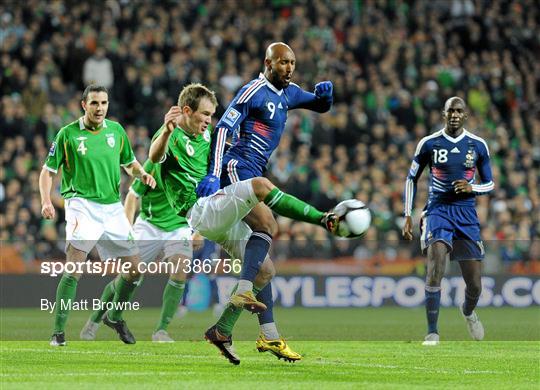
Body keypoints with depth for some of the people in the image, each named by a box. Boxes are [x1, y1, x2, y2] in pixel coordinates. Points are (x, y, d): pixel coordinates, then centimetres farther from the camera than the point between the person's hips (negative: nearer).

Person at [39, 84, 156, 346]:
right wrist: (46, 201, -12)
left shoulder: (116, 130, 9)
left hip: (113, 207, 5)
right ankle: (58, 331, -15)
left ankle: (114, 316, 29)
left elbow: (129, 162, 23)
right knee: (75, 266, -20)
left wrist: (142, 174, 2)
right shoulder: (68, 134, -2)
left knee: (135, 267, 5)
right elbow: (48, 170, 3)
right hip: (82, 204, -5)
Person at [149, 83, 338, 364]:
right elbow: (155, 156, -27)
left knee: (264, 270, 4)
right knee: (259, 185, -26)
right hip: (200, 211, -9)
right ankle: (323, 219, -22)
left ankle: (222, 331, 9)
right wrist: (167, 131, -48)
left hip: (223, 219, 9)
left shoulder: (205, 140, 23)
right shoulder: (172, 136, -4)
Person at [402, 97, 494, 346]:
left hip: (466, 215, 2)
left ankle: (468, 311, 39)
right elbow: (412, 179, 11)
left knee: (475, 285, 3)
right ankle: (432, 332, -19)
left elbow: (489, 184, 12)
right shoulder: (429, 144, 0)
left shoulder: (478, 146, 4)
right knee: (435, 268, -24)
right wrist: (407, 217, 6)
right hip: (438, 211, -2)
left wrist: (472, 188, -11)